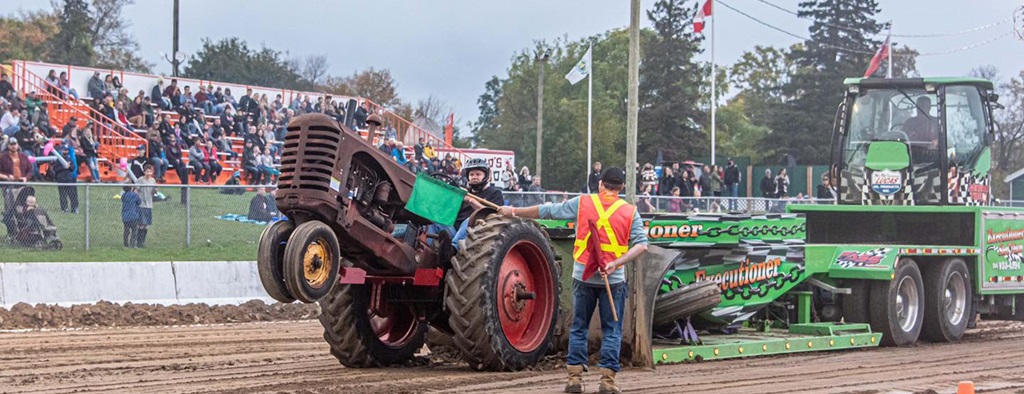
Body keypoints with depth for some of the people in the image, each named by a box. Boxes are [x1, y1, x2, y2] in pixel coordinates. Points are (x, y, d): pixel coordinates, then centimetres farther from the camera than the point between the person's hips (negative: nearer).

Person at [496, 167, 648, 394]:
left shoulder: (582, 203, 0)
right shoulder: (630, 212, -1)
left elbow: (546, 211, 7)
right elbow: (641, 244, -11)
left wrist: (515, 211, 19)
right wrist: (617, 263, -16)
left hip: (583, 276, 1)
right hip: (613, 279, -1)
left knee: (579, 327, 12)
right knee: (611, 330, 6)